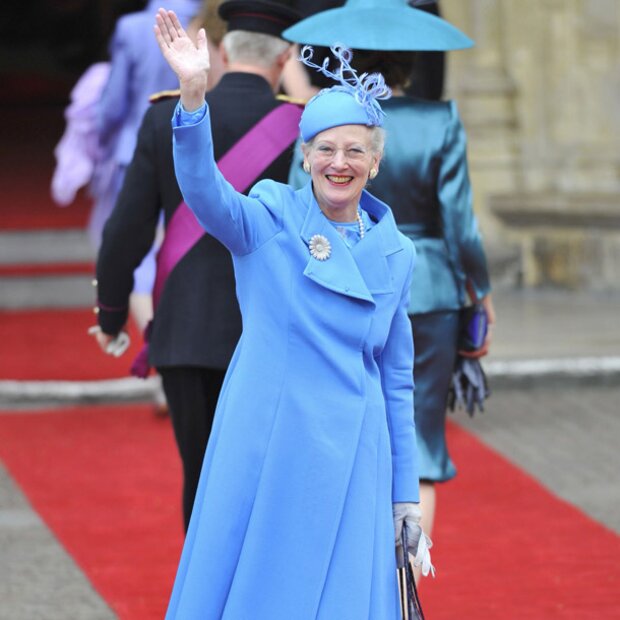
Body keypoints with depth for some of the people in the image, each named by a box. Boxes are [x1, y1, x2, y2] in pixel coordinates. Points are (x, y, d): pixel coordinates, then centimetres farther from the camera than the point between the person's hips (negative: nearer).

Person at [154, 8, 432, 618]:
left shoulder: (394, 253, 7)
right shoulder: (269, 219, -3)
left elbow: (397, 378, 13)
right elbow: (204, 191, -24)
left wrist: (405, 493, 13)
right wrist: (194, 96, -41)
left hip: (350, 458, 3)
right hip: (265, 448, -3)